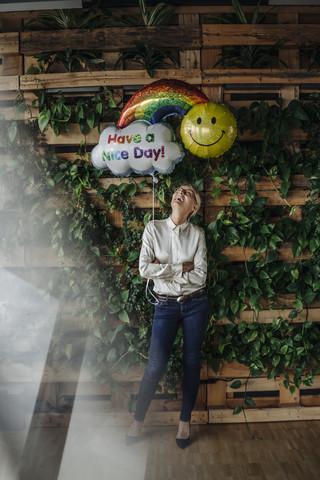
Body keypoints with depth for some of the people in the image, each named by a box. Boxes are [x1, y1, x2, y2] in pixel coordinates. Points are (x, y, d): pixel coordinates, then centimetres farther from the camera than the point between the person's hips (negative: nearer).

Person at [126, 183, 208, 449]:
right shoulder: (154, 228, -2)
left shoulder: (198, 234, -1)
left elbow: (200, 276, -9)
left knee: (192, 364, 7)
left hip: (195, 304, 1)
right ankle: (138, 422, 20)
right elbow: (144, 269, -11)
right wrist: (182, 267, -12)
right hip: (166, 305, -1)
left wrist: (164, 268, -12)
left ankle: (185, 422, 26)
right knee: (156, 366, -2)